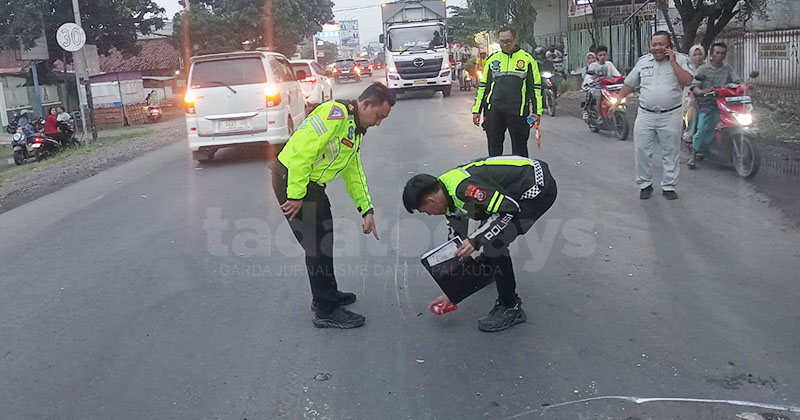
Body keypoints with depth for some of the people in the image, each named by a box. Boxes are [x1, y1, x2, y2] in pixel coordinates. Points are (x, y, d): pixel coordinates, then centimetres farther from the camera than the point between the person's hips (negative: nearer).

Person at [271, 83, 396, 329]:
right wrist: (296, 195, -24)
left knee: (324, 241, 19)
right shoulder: (335, 114, -18)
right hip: (291, 180, -10)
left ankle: (327, 296, 37)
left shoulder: (355, 131, 15)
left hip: (312, 186, 10)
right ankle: (326, 312, 9)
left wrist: (367, 210, 14)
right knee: (317, 246, -3)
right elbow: (303, 152, -25)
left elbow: (354, 173, 19)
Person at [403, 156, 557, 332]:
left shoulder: (463, 187, -26)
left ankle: (511, 308, -1)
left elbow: (509, 209, -26)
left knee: (494, 242, -14)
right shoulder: (450, 198, 5)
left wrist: (476, 240, -25)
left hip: (540, 186, -10)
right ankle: (490, 266, 56)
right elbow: (458, 243, 12)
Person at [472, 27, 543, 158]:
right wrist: (476, 110, 11)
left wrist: (536, 111, -5)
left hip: (518, 112, -2)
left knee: (519, 149, 4)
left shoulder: (527, 59, 3)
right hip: (494, 111, 3)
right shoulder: (492, 59, 11)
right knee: (494, 150, 7)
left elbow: (535, 87, 4)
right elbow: (483, 86, 16)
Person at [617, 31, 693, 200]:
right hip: (646, 115, 2)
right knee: (641, 151, 2)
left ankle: (669, 186, 16)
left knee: (670, 153, 6)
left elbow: (687, 81, -17)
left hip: (670, 116, -2)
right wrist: (618, 100, 7)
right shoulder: (643, 61, 8)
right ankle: (645, 184, 16)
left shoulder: (681, 60, -1)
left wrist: (673, 61, -16)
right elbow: (629, 84, 14)